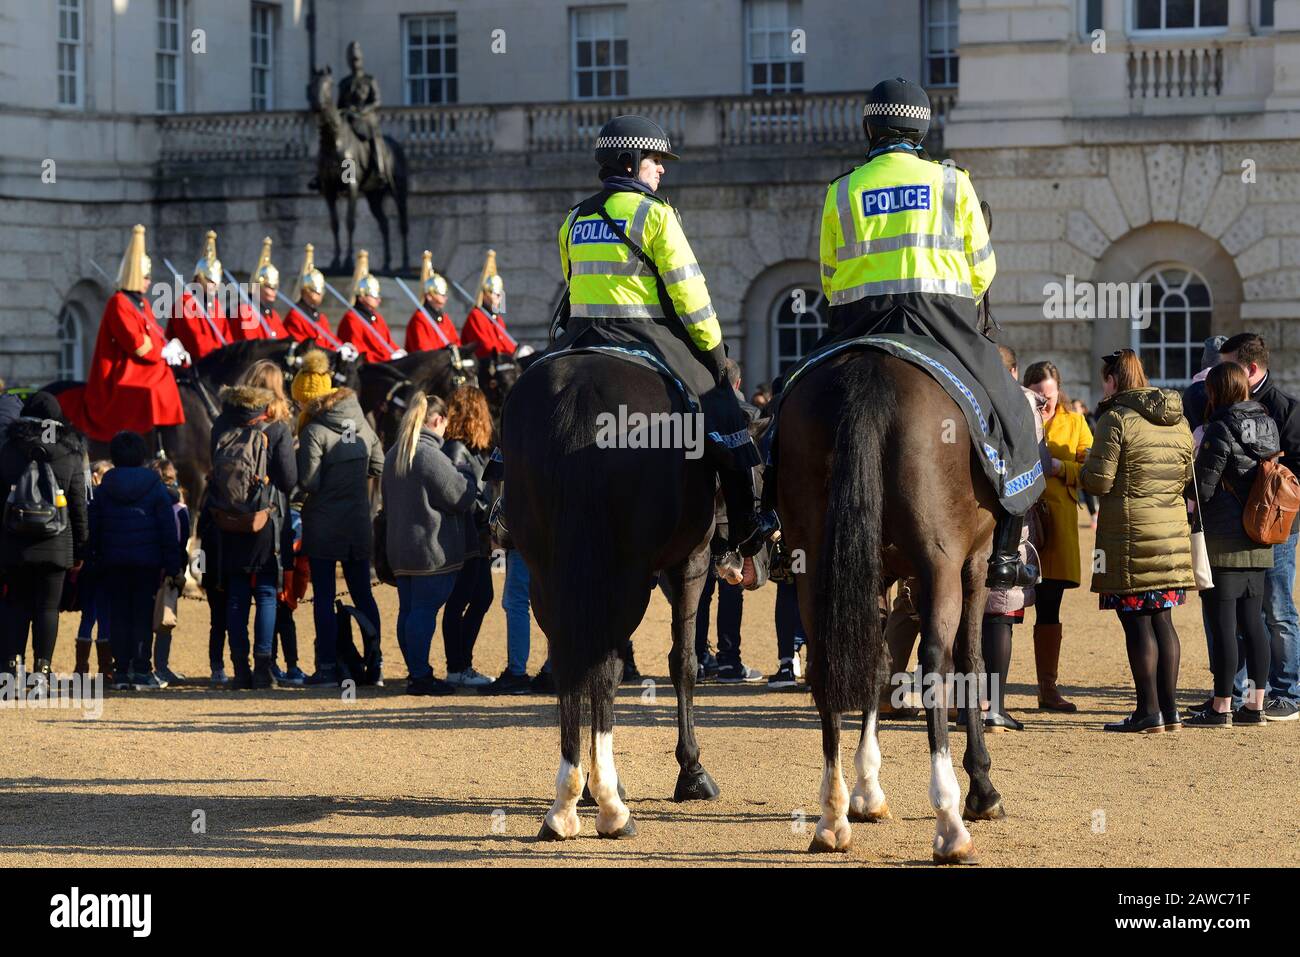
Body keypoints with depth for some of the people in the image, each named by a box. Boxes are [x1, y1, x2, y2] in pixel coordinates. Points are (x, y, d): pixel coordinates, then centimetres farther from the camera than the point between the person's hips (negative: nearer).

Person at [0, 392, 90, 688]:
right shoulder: (70, 457, -1)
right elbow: (79, 508, 2)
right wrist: (80, 550, 8)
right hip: (55, 546, -1)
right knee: (47, 608, 2)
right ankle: (41, 669, -1)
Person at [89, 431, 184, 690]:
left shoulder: (104, 489, 5)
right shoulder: (155, 488, -1)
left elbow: (93, 527, 6)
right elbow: (168, 530, -2)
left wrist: (96, 560, 12)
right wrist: (174, 567, 1)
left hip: (113, 562, 1)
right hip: (147, 561, -1)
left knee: (118, 615, 6)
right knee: (143, 615, 2)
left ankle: (121, 670, 2)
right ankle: (140, 671, -2)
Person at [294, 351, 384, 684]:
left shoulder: (314, 432, -15)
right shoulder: (361, 423, 4)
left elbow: (307, 483, -18)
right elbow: (378, 466, 13)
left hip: (323, 525, -5)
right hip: (359, 524, 5)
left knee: (324, 597, 1)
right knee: (363, 594, 12)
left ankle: (327, 666, 0)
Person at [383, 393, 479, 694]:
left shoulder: (393, 455, 12)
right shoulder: (432, 456, -17)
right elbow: (462, 497, -12)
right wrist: (466, 471, 5)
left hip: (399, 550, 9)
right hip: (432, 550, -9)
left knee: (408, 609, 11)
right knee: (425, 610, -6)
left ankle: (416, 672, 18)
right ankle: (421, 677, -5)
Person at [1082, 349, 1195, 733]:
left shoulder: (1116, 420, -11)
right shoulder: (1179, 421, 11)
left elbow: (1099, 481, -13)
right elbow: (1187, 478, 16)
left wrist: (1084, 468, 8)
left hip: (1131, 535, -7)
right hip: (1172, 531, 7)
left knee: (1137, 622, -2)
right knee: (1161, 620, 12)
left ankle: (1149, 711, -2)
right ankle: (1169, 708, 13)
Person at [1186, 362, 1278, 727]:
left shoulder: (1220, 430, -14)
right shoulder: (1267, 425, 9)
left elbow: (1203, 486, -14)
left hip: (1223, 543, -7)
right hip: (1258, 544, 7)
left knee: (1222, 621, -4)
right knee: (1252, 620, 11)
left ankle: (1221, 707, -2)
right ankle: (1255, 704, 13)